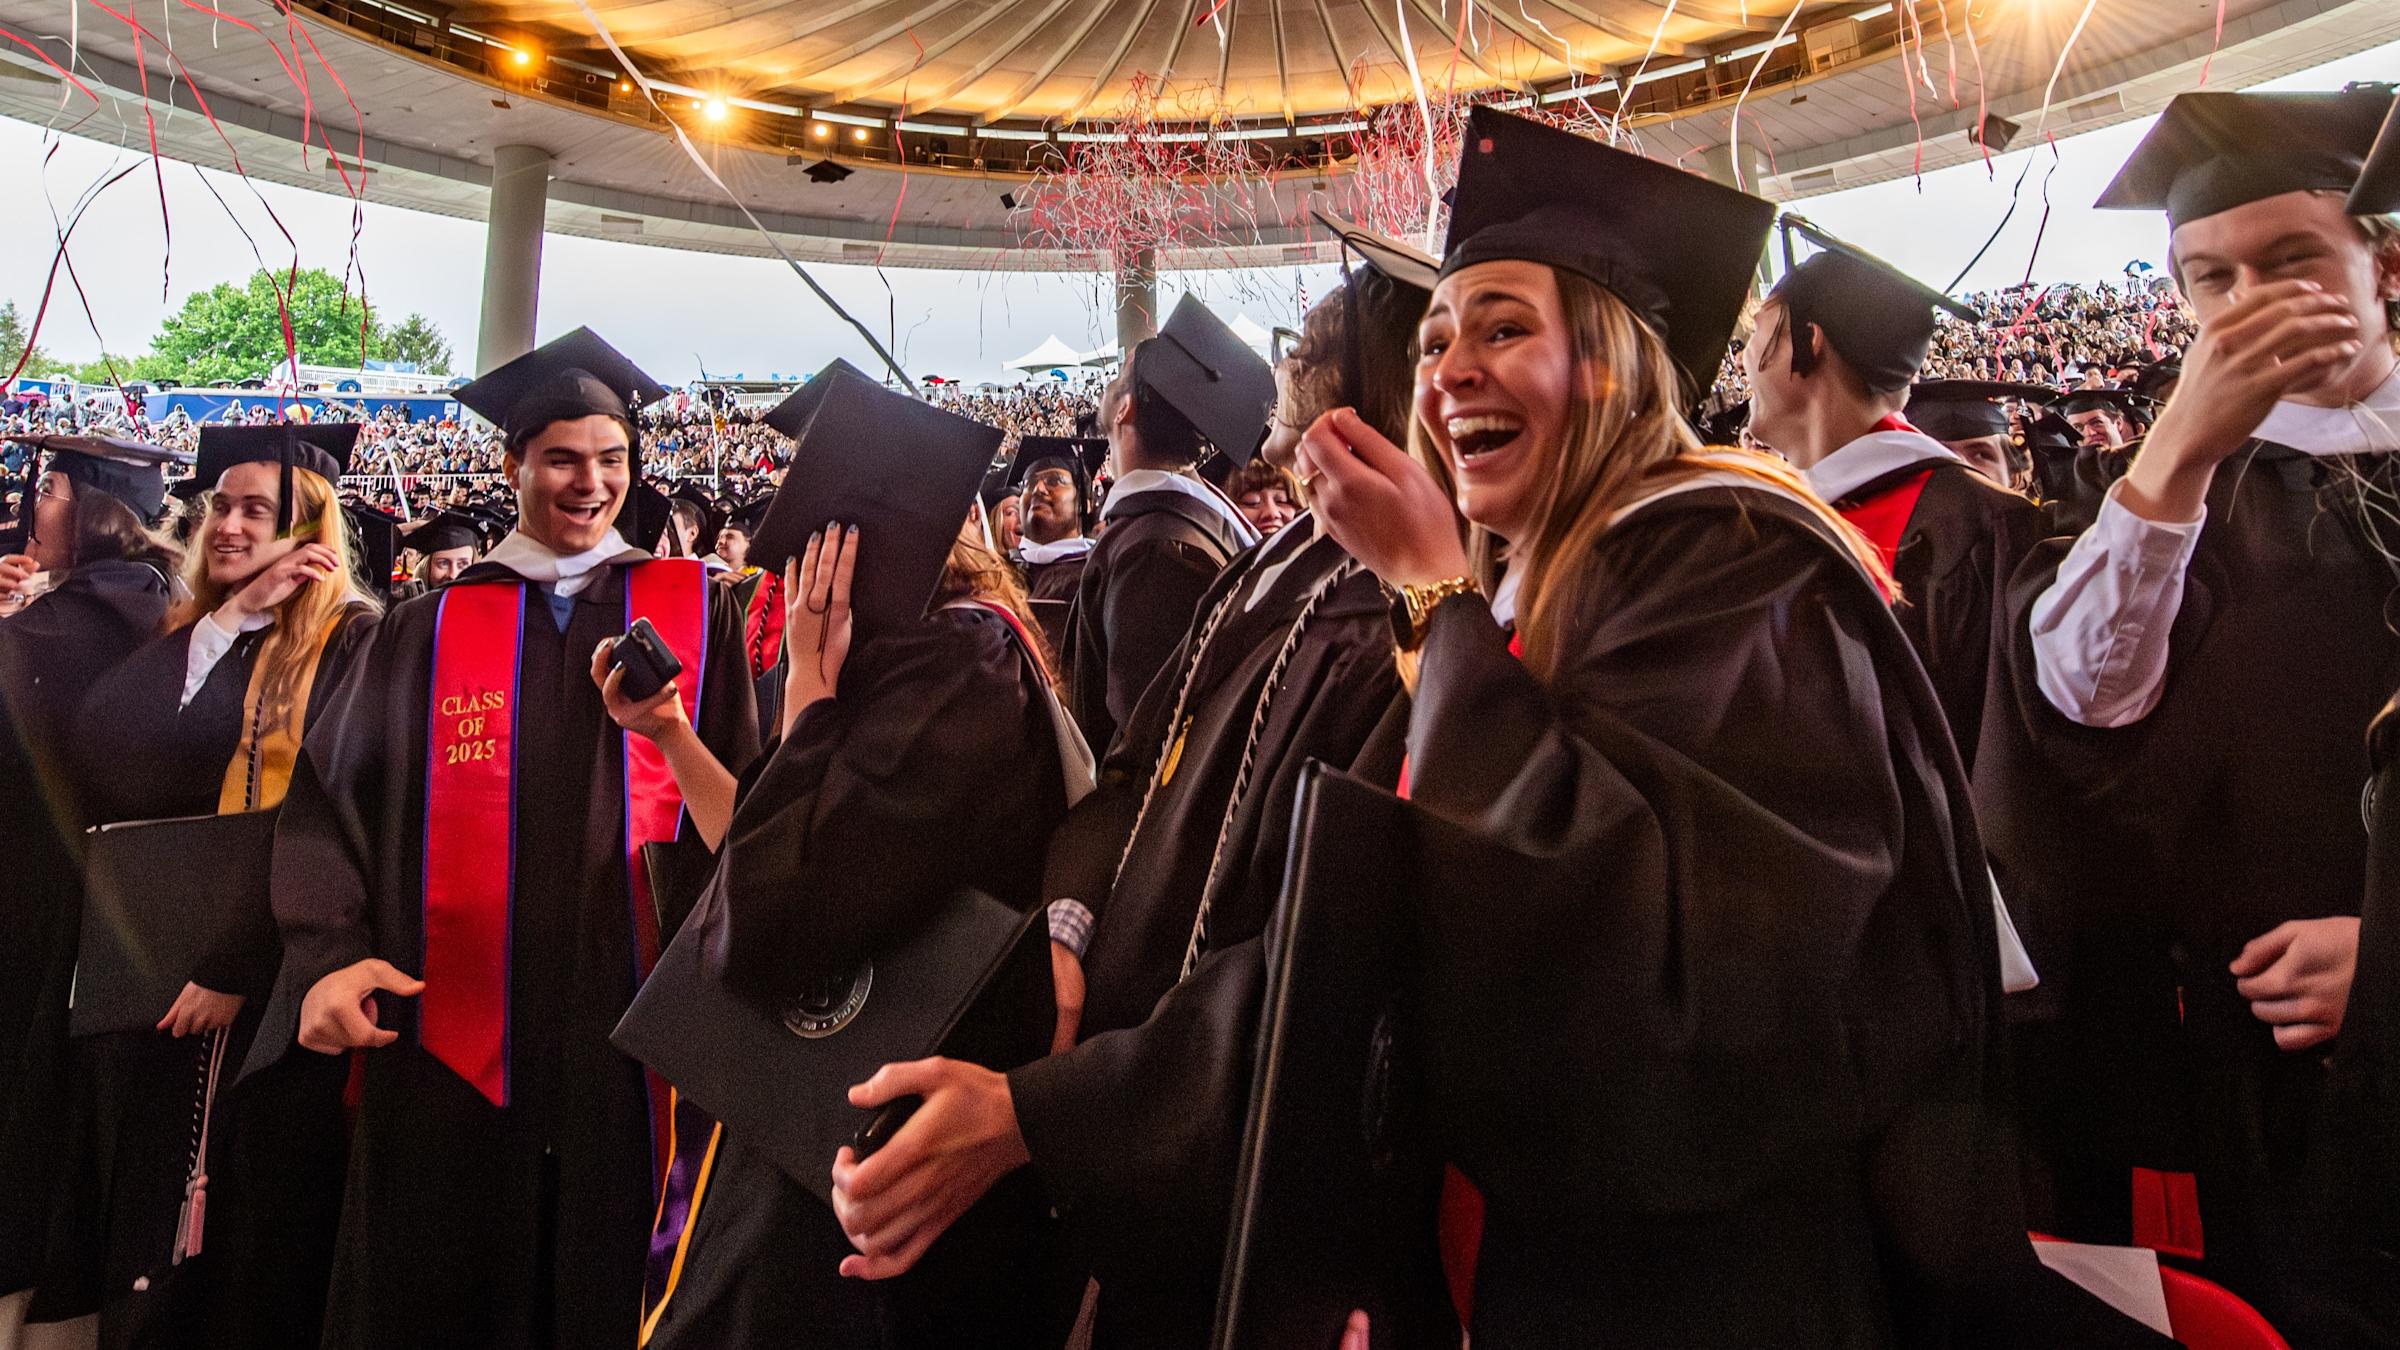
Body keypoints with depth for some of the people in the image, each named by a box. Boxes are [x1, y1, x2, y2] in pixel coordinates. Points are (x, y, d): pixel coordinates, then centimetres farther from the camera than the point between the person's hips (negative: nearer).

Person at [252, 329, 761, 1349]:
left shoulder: (694, 614, 4)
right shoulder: (427, 630, 8)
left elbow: (752, 825, -2)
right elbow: (333, 803, 4)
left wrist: (667, 732, -21)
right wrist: (330, 958, -10)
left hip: (628, 1024, -1)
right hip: (453, 1041, 1)